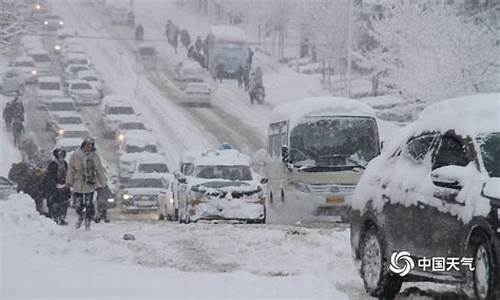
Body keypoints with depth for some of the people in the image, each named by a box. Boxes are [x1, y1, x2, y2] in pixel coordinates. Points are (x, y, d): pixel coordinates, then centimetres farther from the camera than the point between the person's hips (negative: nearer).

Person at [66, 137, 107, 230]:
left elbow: (100, 170, 5)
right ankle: (80, 217, 35)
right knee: (78, 204, 5)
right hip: (78, 184, 0)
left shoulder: (95, 156, -3)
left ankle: (87, 223, 20)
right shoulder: (76, 155, -7)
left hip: (90, 185, 0)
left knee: (89, 205, 3)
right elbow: (71, 169, 0)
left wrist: (103, 183, 7)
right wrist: (69, 181, -2)